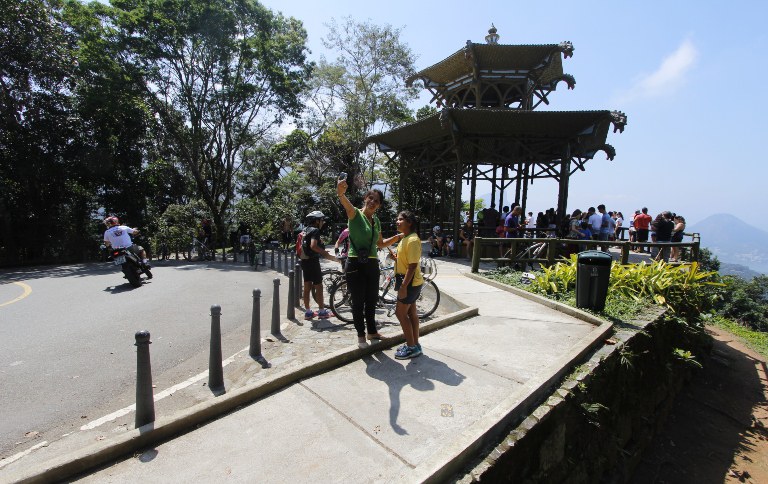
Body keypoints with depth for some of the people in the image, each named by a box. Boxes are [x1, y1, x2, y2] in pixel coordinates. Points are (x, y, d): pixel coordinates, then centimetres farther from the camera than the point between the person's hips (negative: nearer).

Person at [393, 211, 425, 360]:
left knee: (401, 313, -4)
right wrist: (399, 281, 18)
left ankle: (412, 347, 5)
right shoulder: (404, 238, 11)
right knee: (411, 312, 14)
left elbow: (412, 265, -24)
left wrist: (403, 286, -25)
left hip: (410, 282, -10)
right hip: (408, 281, 10)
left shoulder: (412, 240, -19)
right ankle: (415, 344, 24)